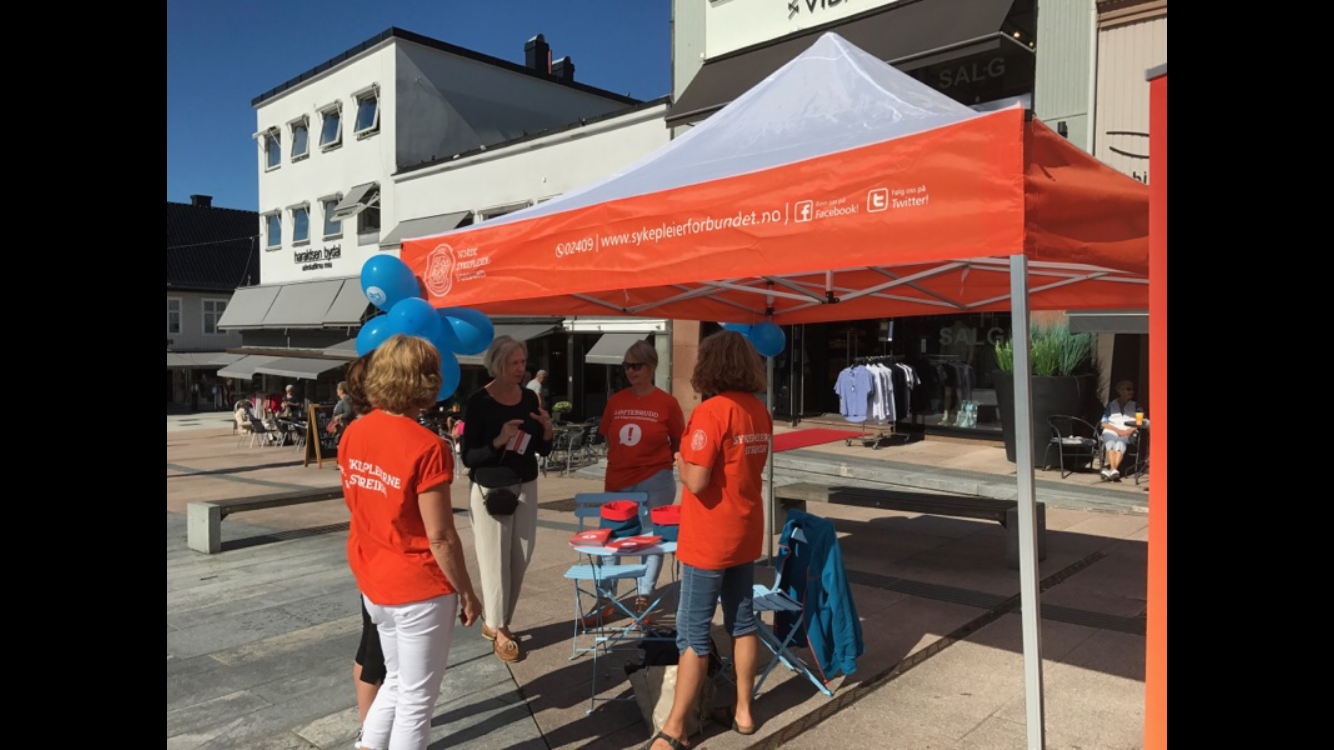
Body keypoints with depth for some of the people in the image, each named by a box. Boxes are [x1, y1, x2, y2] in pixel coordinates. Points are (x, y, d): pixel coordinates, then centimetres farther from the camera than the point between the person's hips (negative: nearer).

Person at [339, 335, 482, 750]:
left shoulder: (354, 433, -2)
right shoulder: (427, 447, -23)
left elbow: (357, 502, 10)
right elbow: (440, 538, -19)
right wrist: (467, 593, -8)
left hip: (372, 582, 7)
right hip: (419, 588, -7)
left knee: (397, 681, 26)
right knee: (417, 697, 11)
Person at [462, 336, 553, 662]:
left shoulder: (529, 397, 2)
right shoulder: (479, 402, -13)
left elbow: (542, 450, 9)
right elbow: (468, 457, -14)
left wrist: (547, 431, -12)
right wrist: (498, 441, -29)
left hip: (525, 488, 6)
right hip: (490, 491, -5)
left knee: (520, 560, 10)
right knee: (496, 560, 0)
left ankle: (496, 622, 26)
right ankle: (499, 631, 16)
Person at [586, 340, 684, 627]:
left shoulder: (666, 402, -7)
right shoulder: (615, 401, 3)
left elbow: (678, 443, 2)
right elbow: (609, 439, 12)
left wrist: (655, 461, 1)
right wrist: (623, 463, 4)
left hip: (655, 483, -3)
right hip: (618, 481, 4)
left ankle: (643, 600, 22)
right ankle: (605, 601, 22)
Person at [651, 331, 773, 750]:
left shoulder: (711, 412, -20)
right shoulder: (759, 411, 4)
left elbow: (696, 481, -23)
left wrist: (680, 463, -4)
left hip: (709, 540, -7)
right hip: (746, 534, 7)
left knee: (694, 635, 0)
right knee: (743, 622, 16)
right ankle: (743, 712, 27)